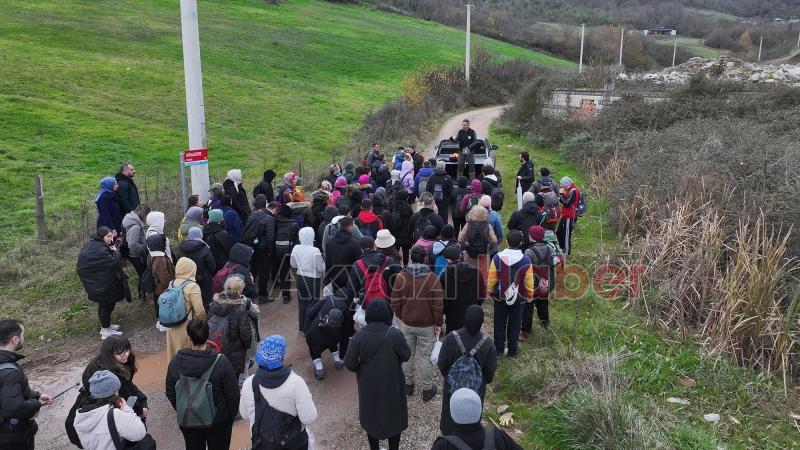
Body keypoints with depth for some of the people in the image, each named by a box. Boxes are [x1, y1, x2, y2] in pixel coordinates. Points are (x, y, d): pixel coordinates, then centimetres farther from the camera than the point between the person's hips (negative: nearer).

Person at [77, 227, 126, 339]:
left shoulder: (91, 244, 4)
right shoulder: (101, 250, -28)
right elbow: (113, 263, -28)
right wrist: (116, 252, -15)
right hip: (103, 285, -10)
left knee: (104, 304, 23)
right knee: (106, 305, 3)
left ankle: (106, 325, 39)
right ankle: (106, 331, 14)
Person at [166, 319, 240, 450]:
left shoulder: (175, 362, -16)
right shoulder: (221, 362, -25)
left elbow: (170, 393, -2)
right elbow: (232, 394, -17)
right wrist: (232, 414, 2)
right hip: (218, 420, -2)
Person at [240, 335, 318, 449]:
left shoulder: (249, 384, -18)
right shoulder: (295, 382, -27)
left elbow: (245, 414, -2)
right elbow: (309, 418, -23)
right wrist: (309, 400, -5)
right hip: (294, 442, -2)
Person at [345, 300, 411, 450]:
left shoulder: (359, 336, -18)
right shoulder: (395, 334, -24)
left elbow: (348, 363, -13)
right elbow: (406, 356, -9)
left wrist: (362, 369, 6)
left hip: (368, 385, 2)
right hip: (391, 385, -2)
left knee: (371, 417, 23)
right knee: (393, 418, 20)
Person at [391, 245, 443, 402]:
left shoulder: (401, 277, -10)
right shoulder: (433, 278, -15)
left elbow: (395, 302, -3)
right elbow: (438, 305, -13)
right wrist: (438, 323, 0)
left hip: (407, 324, 2)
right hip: (427, 325, -2)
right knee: (427, 357, 10)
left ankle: (408, 385, 32)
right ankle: (427, 389, 21)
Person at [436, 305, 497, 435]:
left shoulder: (451, 338, -23)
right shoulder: (488, 344, -23)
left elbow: (441, 365, -12)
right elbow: (490, 372, -12)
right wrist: (485, 381, 10)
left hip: (452, 387, 1)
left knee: (450, 416, 24)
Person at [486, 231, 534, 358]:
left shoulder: (498, 258, -17)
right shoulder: (526, 261, -19)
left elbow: (491, 278, -8)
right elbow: (529, 282, -9)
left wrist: (490, 291, 10)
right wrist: (530, 296, 8)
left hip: (500, 297, 1)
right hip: (518, 298, 0)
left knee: (500, 323, 17)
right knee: (514, 325, 14)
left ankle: (499, 349, 27)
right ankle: (512, 351, 23)